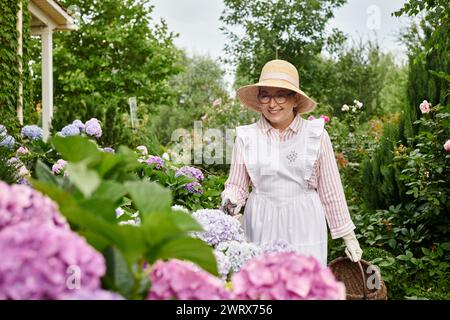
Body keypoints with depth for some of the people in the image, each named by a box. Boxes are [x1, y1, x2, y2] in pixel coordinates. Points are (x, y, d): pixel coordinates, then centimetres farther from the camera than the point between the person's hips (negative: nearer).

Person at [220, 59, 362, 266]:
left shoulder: (316, 134, -1)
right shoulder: (246, 137, 2)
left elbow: (330, 190, 5)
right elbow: (236, 185, 8)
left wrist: (348, 236, 8)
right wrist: (230, 201, -14)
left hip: (304, 227, -1)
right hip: (260, 227, 1)